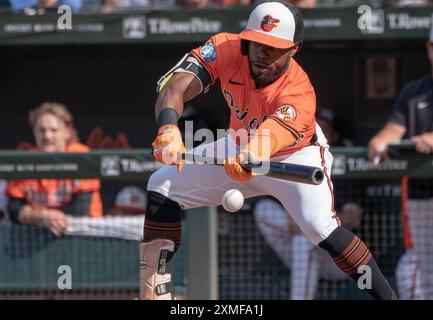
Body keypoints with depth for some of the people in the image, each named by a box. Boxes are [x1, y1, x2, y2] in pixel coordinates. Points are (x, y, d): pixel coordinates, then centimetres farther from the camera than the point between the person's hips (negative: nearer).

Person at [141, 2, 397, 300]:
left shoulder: (300, 95, -37)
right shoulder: (226, 49, -27)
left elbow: (267, 141, -54)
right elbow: (176, 85, -40)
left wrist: (247, 159, -79)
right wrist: (169, 129, -62)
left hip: (296, 155, -5)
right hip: (240, 147, 5)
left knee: (319, 225, -31)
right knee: (162, 186, -4)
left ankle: (388, 296, -20)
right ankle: (155, 292, 0)